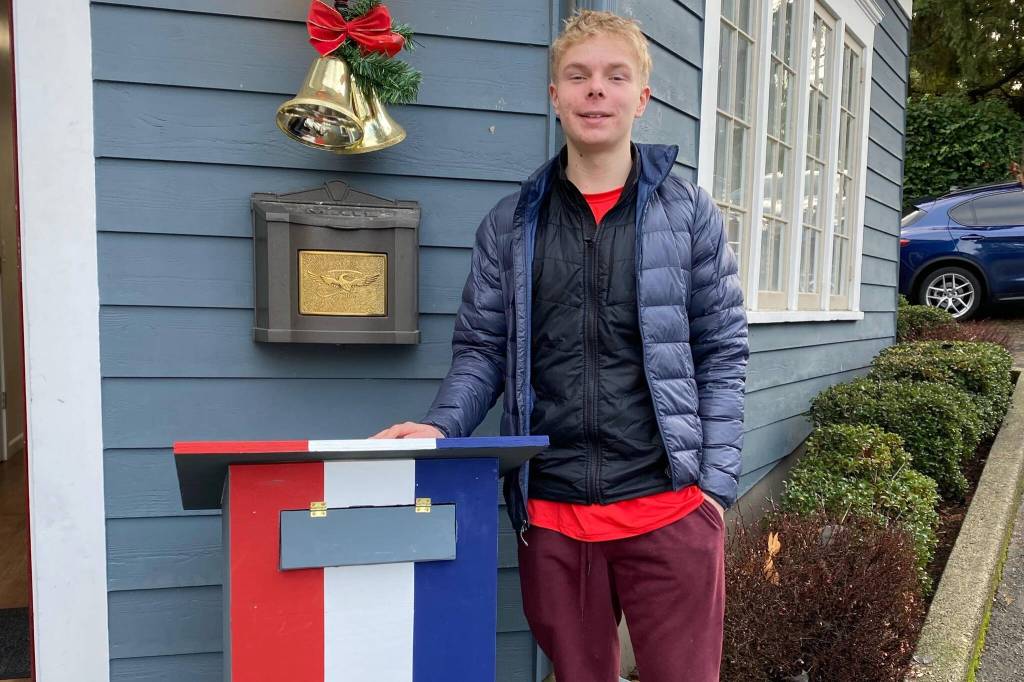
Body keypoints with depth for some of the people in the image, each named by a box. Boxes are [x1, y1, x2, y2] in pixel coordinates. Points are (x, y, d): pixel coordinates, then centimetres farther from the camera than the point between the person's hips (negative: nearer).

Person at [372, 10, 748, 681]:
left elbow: (722, 355, 2)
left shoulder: (689, 213, 3)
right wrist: (438, 428, -10)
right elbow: (481, 351, 7)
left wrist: (715, 484, -5)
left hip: (669, 508, -1)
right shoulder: (510, 224, 6)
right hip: (550, 515, 2)